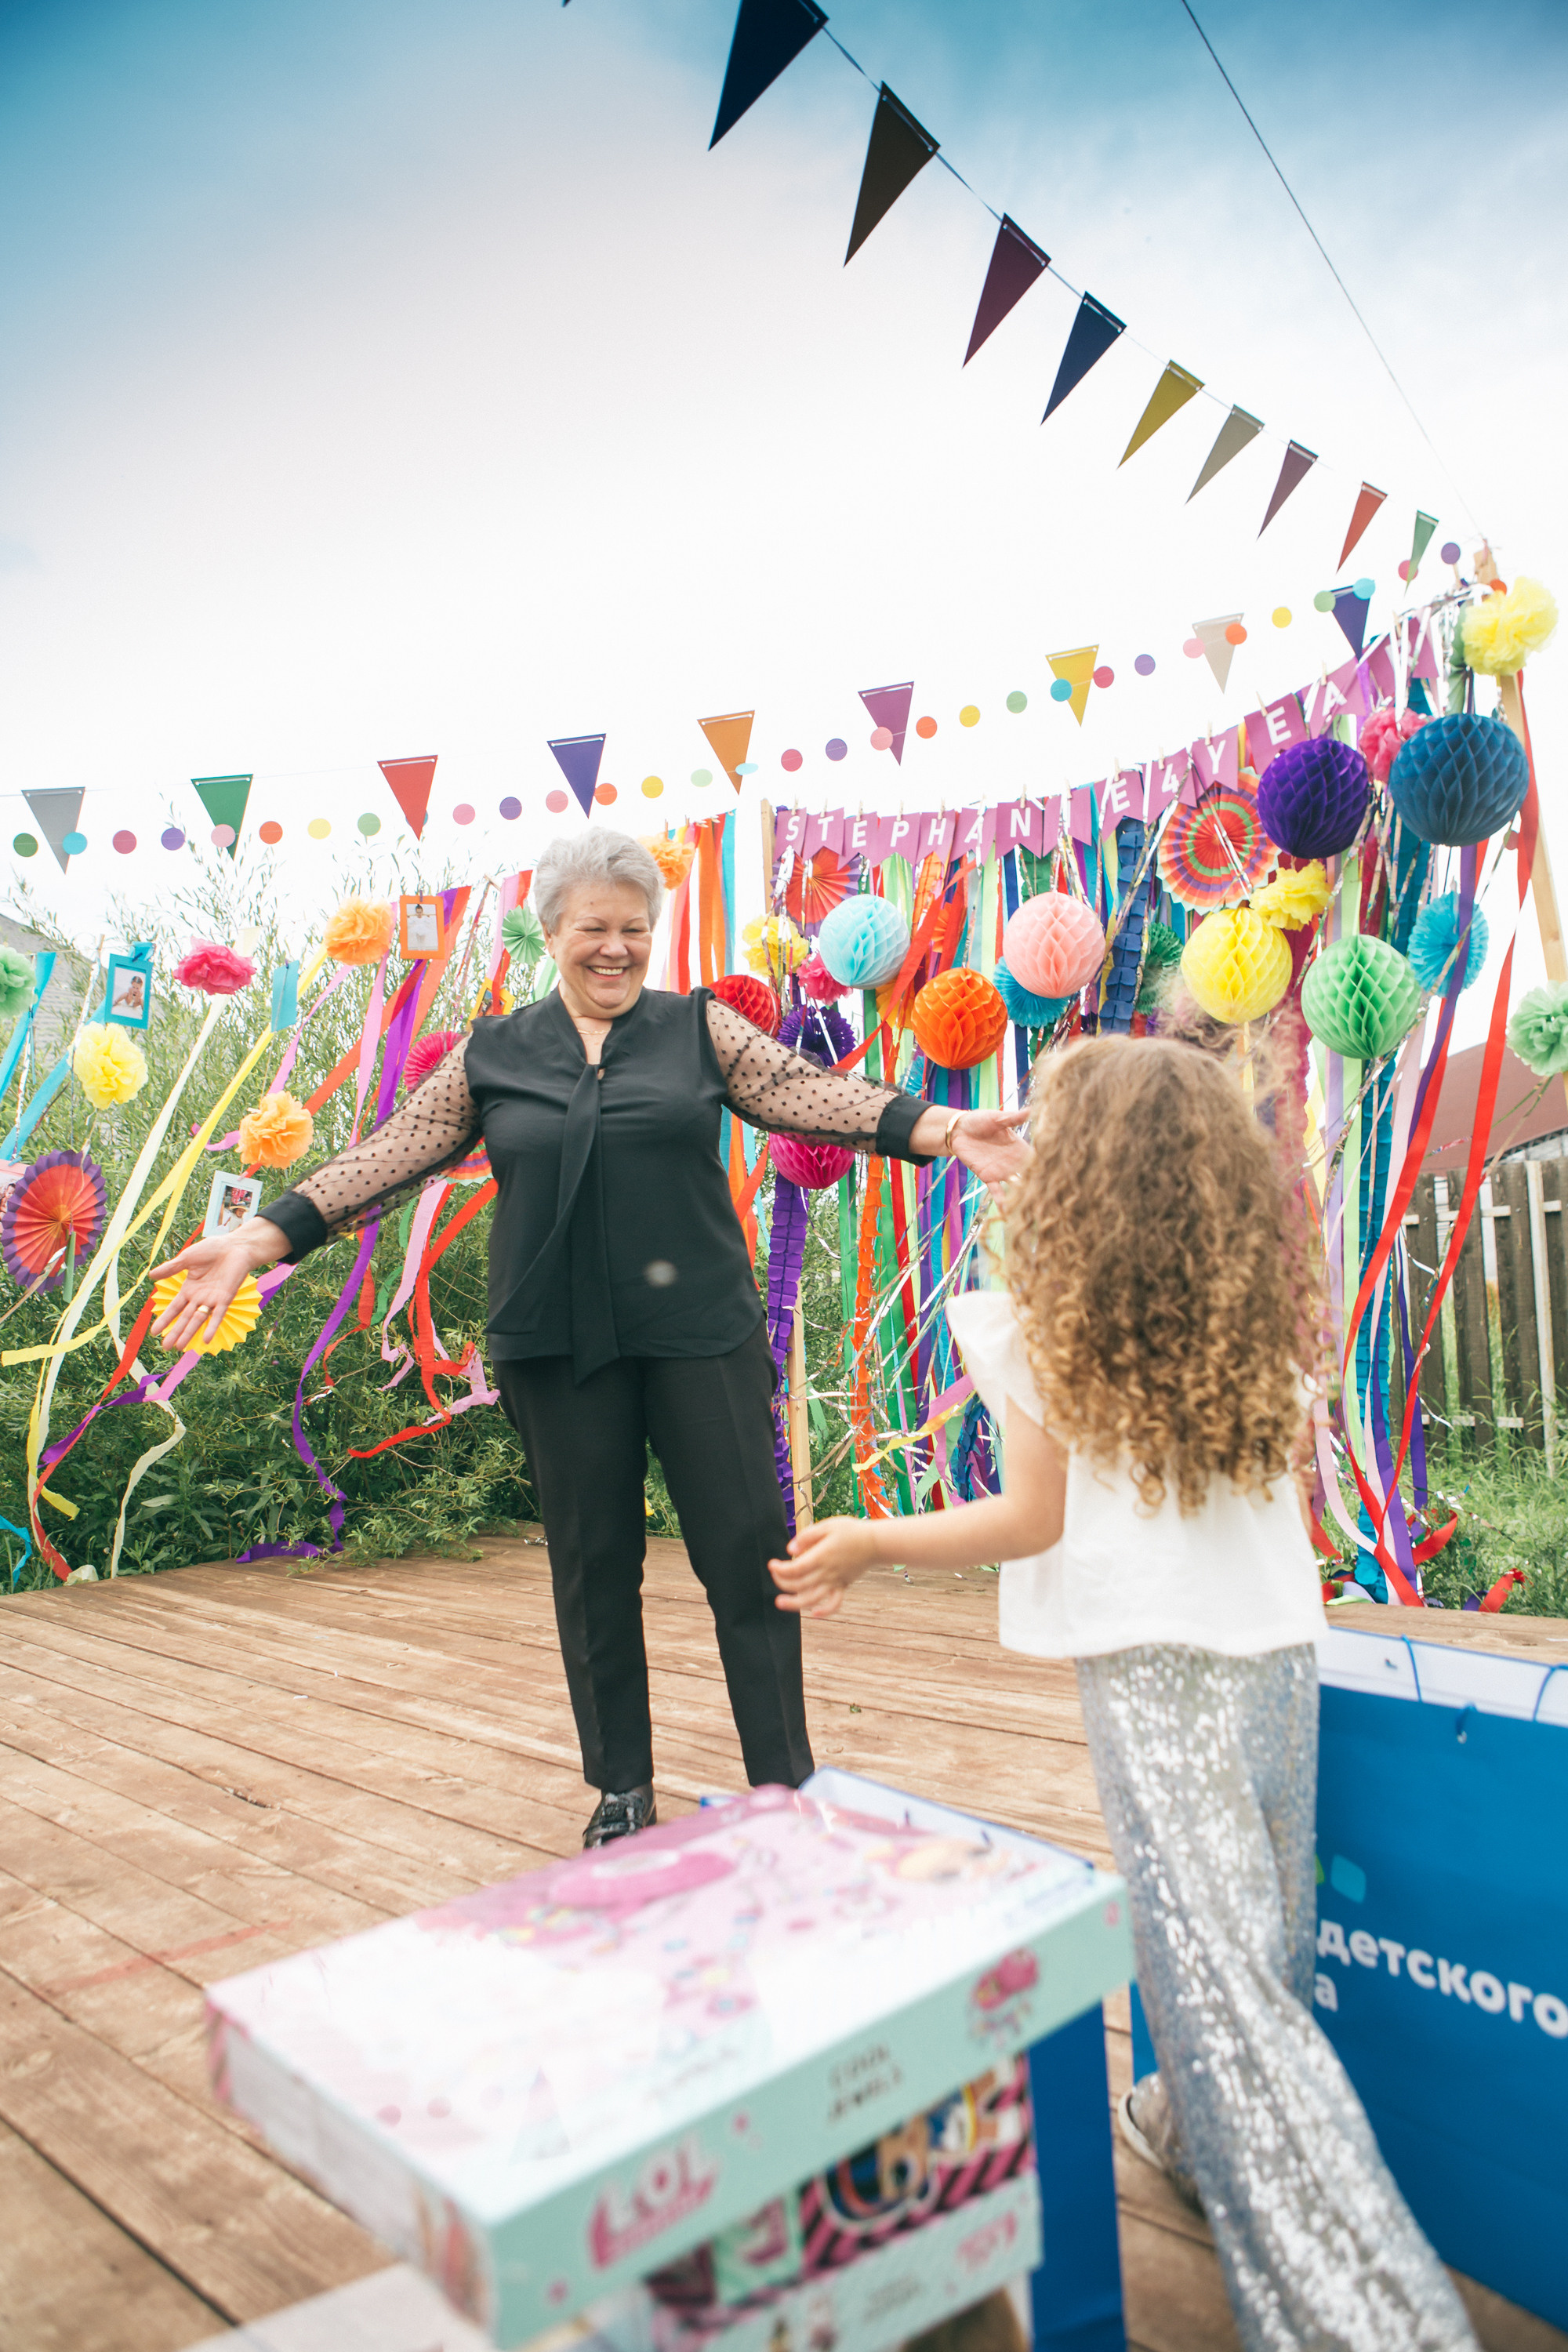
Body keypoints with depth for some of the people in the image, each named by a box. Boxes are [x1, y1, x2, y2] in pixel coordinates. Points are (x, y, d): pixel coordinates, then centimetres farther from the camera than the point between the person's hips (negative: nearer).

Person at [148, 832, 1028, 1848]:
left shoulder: (701, 1027, 6)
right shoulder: (490, 1056, 8)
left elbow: (810, 1093, -4)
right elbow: (389, 1157, 6)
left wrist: (941, 1130, -18)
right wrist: (262, 1240, -2)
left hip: (701, 1334, -1)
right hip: (560, 1346, 1)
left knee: (746, 1551, 3)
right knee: (594, 1565, 12)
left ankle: (786, 1785, 18)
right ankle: (624, 1788, 30)